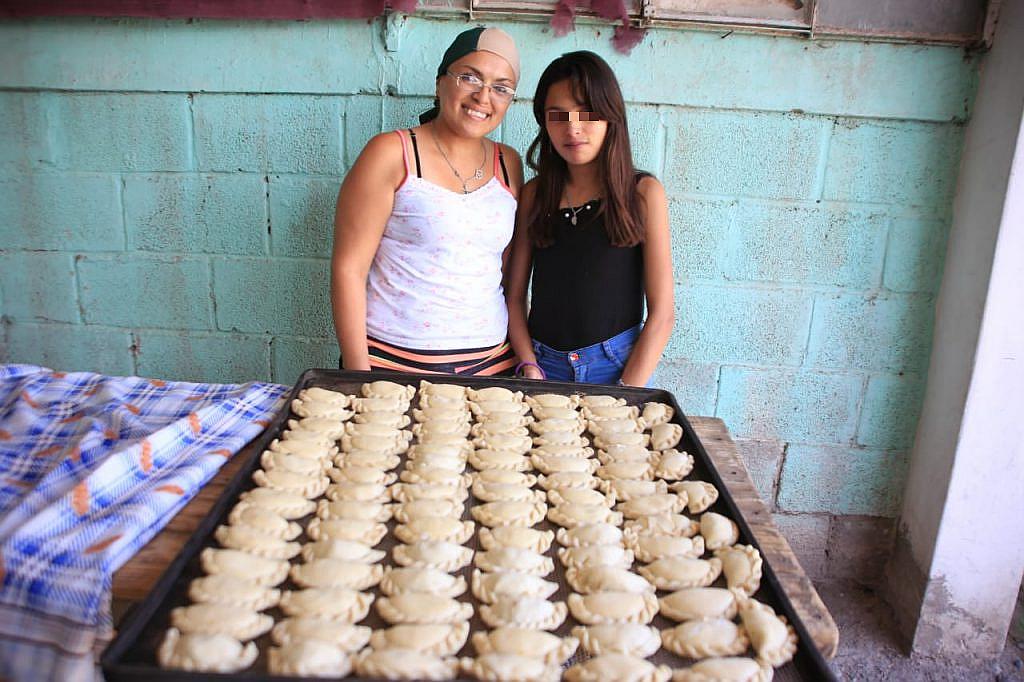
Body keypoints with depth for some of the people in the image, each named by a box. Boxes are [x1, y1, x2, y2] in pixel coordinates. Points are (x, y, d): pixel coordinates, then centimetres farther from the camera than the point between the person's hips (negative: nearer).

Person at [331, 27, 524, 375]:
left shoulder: (509, 164, 7)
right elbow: (348, 268, -9)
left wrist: (525, 357, 7)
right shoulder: (392, 153, -7)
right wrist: (358, 373, -11)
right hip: (393, 362, -4)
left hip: (491, 362, 5)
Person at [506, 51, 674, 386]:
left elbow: (662, 312, -6)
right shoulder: (534, 193, 4)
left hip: (618, 364, -2)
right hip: (543, 362, 2)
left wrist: (625, 397, -12)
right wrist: (529, 368, -9)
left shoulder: (643, 192, -3)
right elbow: (515, 295, 4)